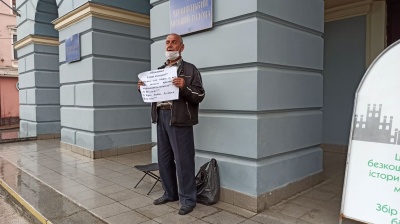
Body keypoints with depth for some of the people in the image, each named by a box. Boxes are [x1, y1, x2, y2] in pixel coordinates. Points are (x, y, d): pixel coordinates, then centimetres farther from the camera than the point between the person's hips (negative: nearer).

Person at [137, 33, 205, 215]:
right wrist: (143, 88, 2)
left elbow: (199, 96, -8)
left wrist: (184, 87, -24)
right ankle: (170, 193, 29)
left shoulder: (190, 69, -1)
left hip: (179, 119, -6)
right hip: (161, 117, 7)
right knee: (164, 159, 13)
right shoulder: (159, 70, 18)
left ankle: (188, 199, 11)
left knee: (183, 160, -2)